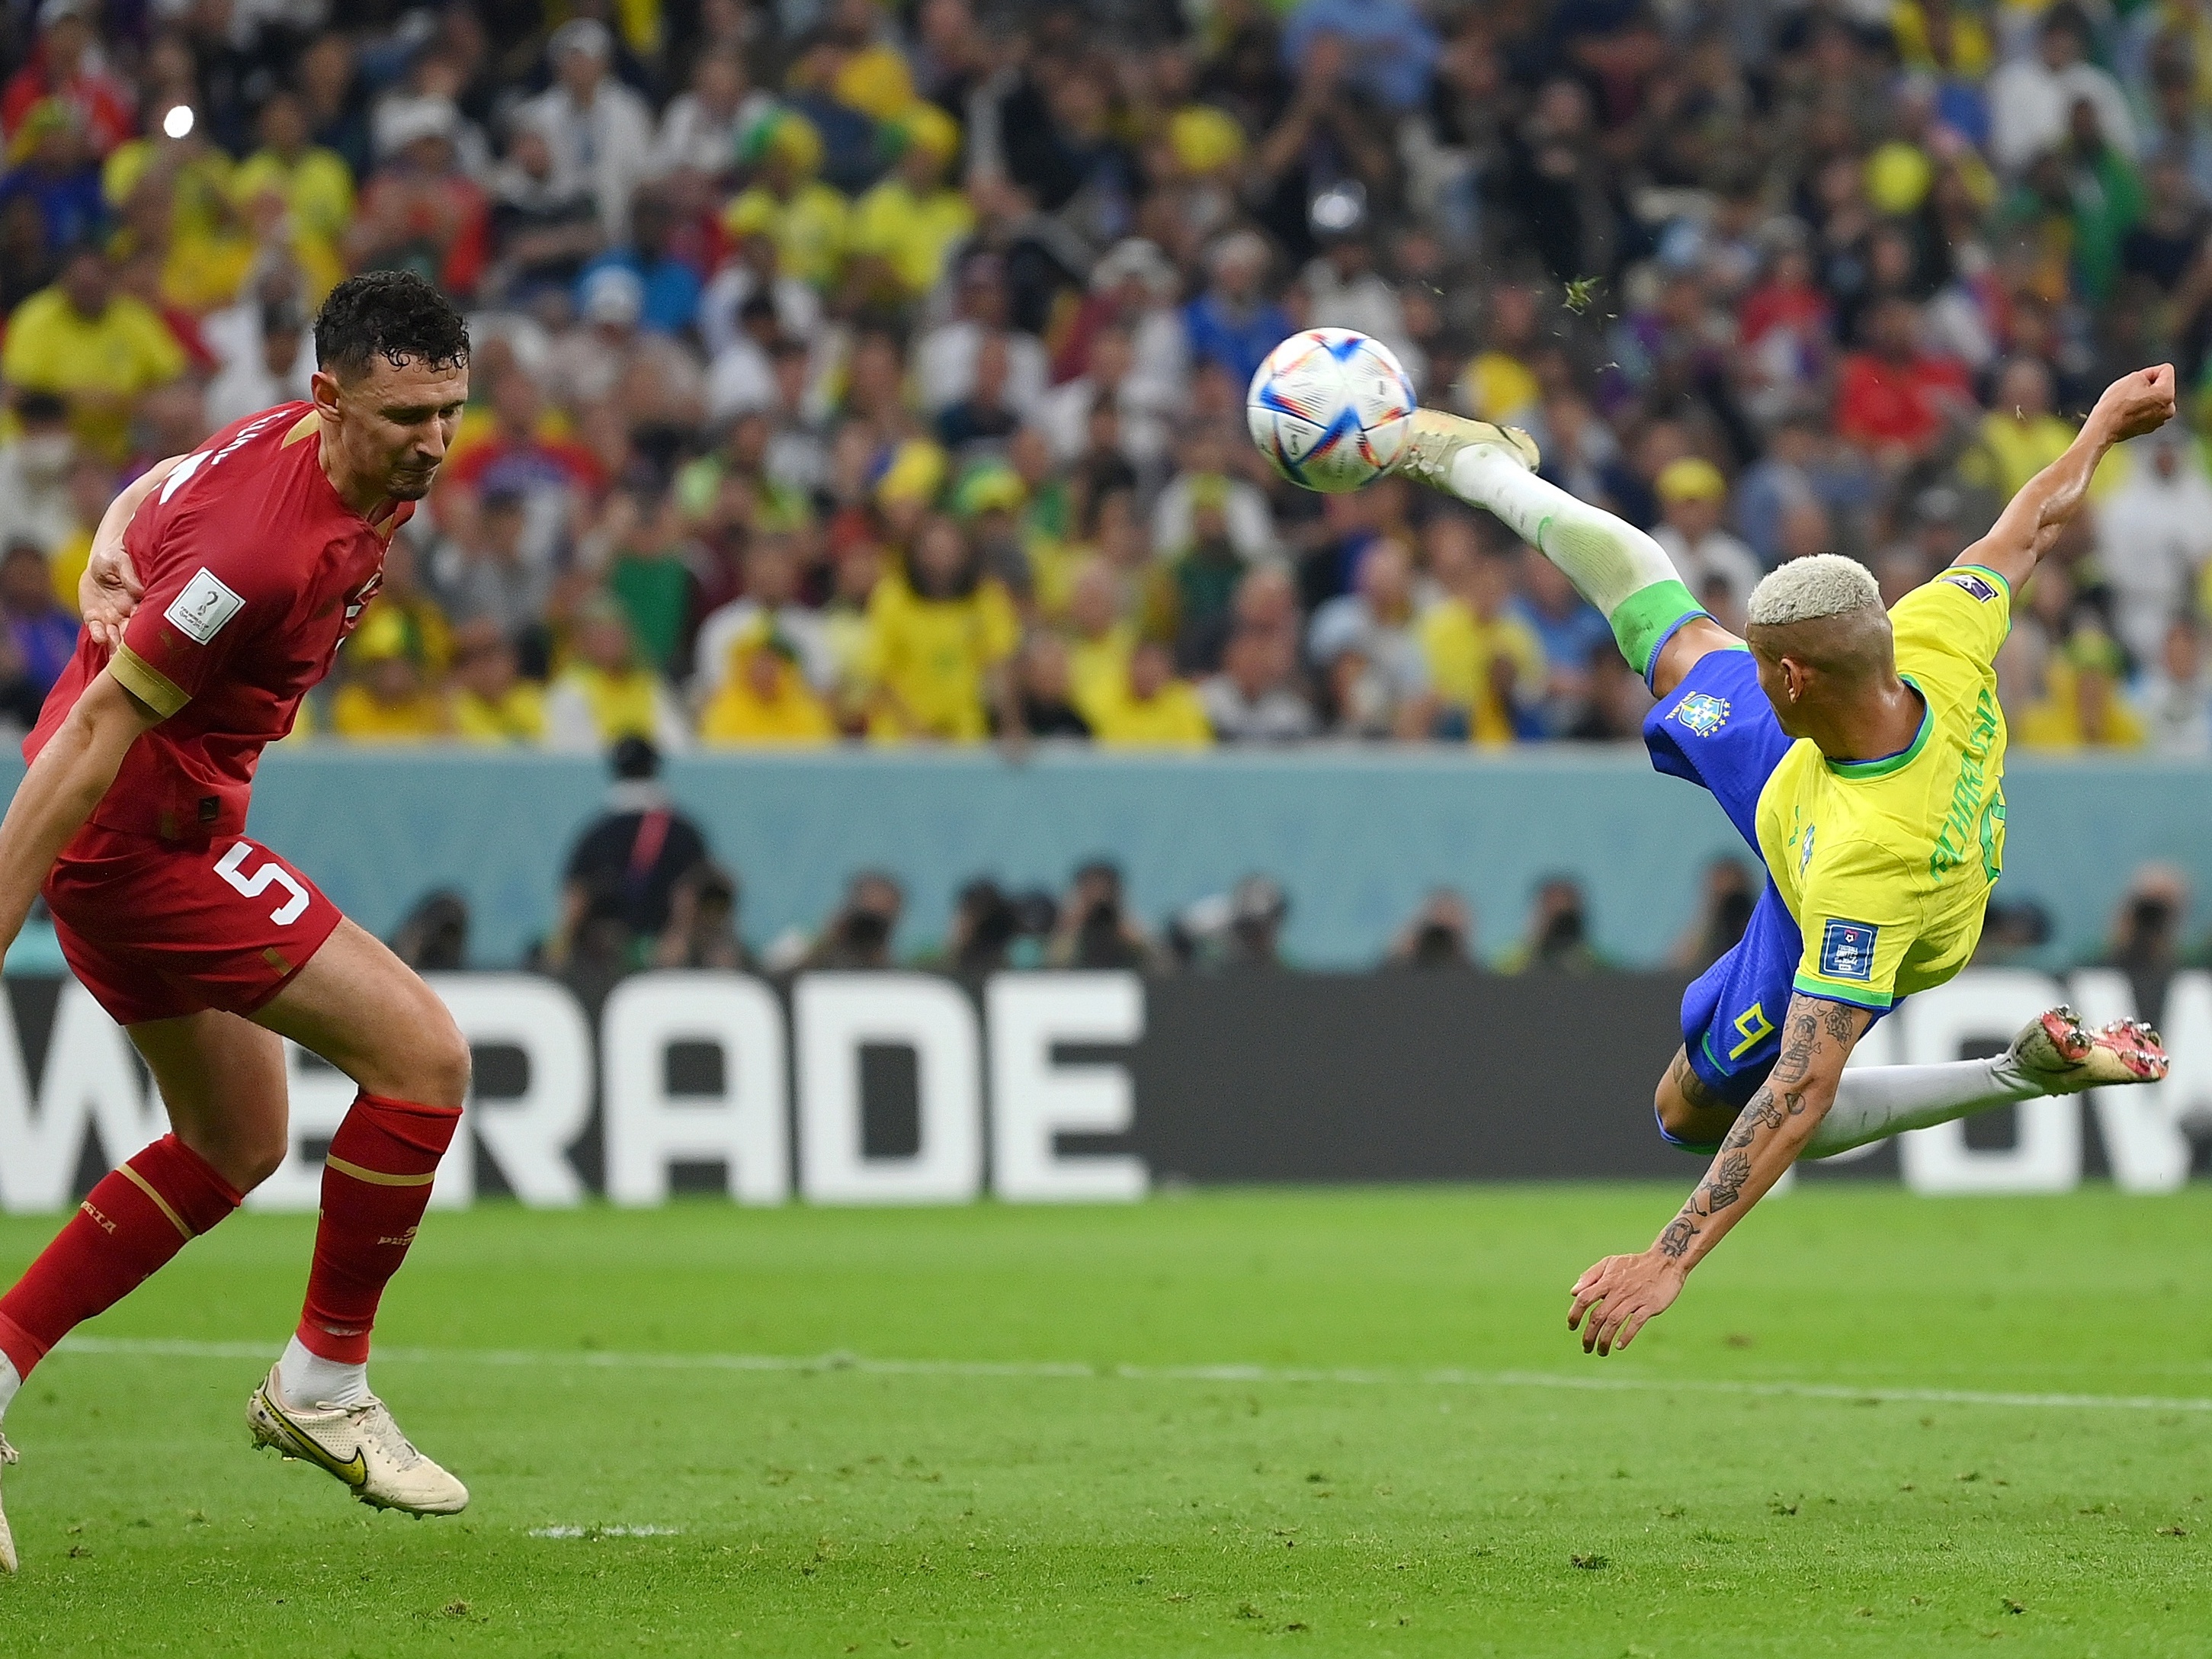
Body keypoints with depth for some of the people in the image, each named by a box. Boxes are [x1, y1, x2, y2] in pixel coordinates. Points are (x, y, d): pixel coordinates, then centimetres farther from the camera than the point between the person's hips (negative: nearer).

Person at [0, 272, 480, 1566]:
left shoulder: (348, 464, 2)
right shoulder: (263, 545, -28)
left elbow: (159, 488, 19)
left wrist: (115, 551, -4)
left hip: (164, 830, 10)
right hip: (143, 835, -10)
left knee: (237, 1147, 20)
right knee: (424, 1054, -11)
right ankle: (324, 1384, 2)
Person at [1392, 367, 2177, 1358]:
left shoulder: (1872, 862, -52)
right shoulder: (1934, 644, -38)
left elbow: (1802, 1092, -50)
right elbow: (2026, 534, -16)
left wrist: (1669, 1261, -51)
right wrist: (2103, 427, 5)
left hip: (1827, 933, -5)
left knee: (1696, 1114, 19)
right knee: (1673, 641, 20)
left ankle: (2022, 1073, 15)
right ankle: (1478, 464, 49)